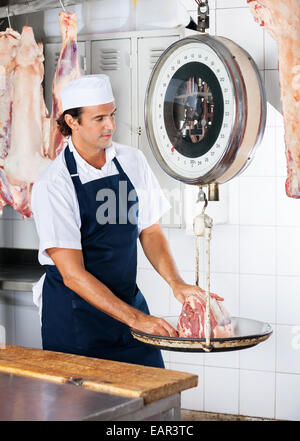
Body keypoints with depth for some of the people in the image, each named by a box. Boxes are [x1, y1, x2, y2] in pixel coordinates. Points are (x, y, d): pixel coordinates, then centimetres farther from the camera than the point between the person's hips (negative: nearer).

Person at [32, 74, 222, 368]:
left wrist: (175, 283, -10)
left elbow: (150, 230, 7)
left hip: (128, 298, 4)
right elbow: (73, 274, -19)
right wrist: (134, 318, -23)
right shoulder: (52, 185, -17)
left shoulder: (133, 162, -1)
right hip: (73, 313, -4)